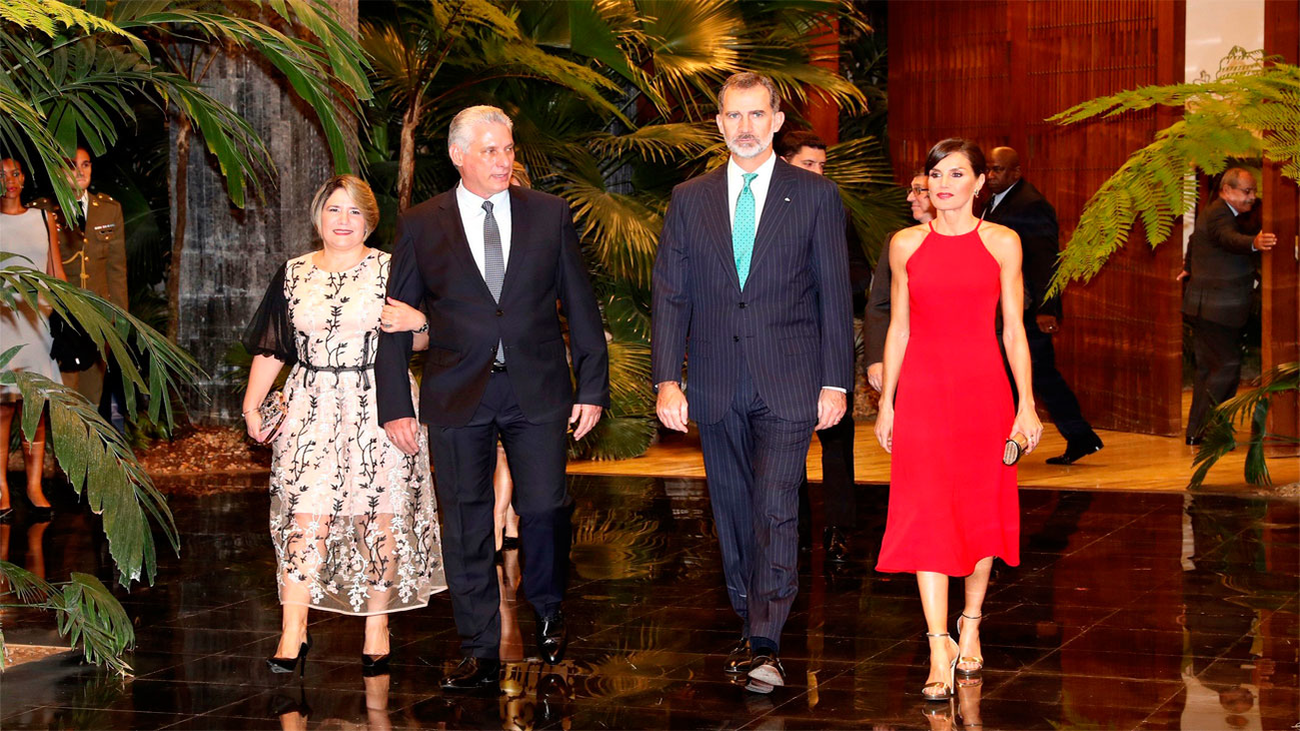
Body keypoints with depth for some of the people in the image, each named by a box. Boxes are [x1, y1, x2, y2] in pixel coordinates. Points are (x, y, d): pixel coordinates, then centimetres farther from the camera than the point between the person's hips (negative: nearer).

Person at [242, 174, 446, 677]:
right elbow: (271, 349, 16)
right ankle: (292, 635, -10)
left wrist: (416, 323, -17)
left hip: (379, 408, -1)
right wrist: (251, 406, 11)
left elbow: (422, 342, 5)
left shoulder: (391, 271, 6)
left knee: (379, 517, -1)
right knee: (305, 516, -8)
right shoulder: (293, 275, 13)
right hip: (312, 410, 1)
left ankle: (377, 628, 9)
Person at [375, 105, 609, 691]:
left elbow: (580, 306, 8)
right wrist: (395, 405, -1)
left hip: (538, 390, 0)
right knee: (466, 524, 3)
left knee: (545, 508, -3)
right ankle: (480, 653, 14)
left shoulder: (550, 215, 6)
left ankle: (548, 611, 26)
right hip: (457, 395, 0)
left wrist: (592, 388, 4)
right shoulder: (421, 225, 3)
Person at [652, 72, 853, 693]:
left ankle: (765, 647, -14)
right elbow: (669, 295, 6)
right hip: (716, 385, 3)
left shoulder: (815, 196, 3)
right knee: (733, 515, 11)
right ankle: (751, 630, 24)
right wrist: (667, 379, -3)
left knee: (775, 511, -13)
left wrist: (835, 382, -3)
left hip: (786, 384, -3)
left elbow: (834, 294, 2)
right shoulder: (690, 199, 9)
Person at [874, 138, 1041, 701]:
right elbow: (898, 329, 10)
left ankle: (970, 628, 24)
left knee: (981, 510, 7)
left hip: (984, 390, 0)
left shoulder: (1002, 243, 3)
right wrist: (885, 402, 8)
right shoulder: (906, 245, 6)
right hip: (922, 391, 0)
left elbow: (1013, 330, 4)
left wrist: (1026, 405, -1)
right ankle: (939, 648, -8)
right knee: (927, 516, -7)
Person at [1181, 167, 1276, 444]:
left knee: (1208, 368, 15)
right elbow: (1229, 238, -42)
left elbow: (1194, 243, 33)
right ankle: (1201, 430, -6)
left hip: (1206, 306, 11)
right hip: (1216, 308, -11)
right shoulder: (1218, 215, -18)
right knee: (1228, 367, -9)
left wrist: (1191, 270, 50)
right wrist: (1254, 243, -61)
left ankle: (1197, 430, 21)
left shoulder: (1213, 212, 15)